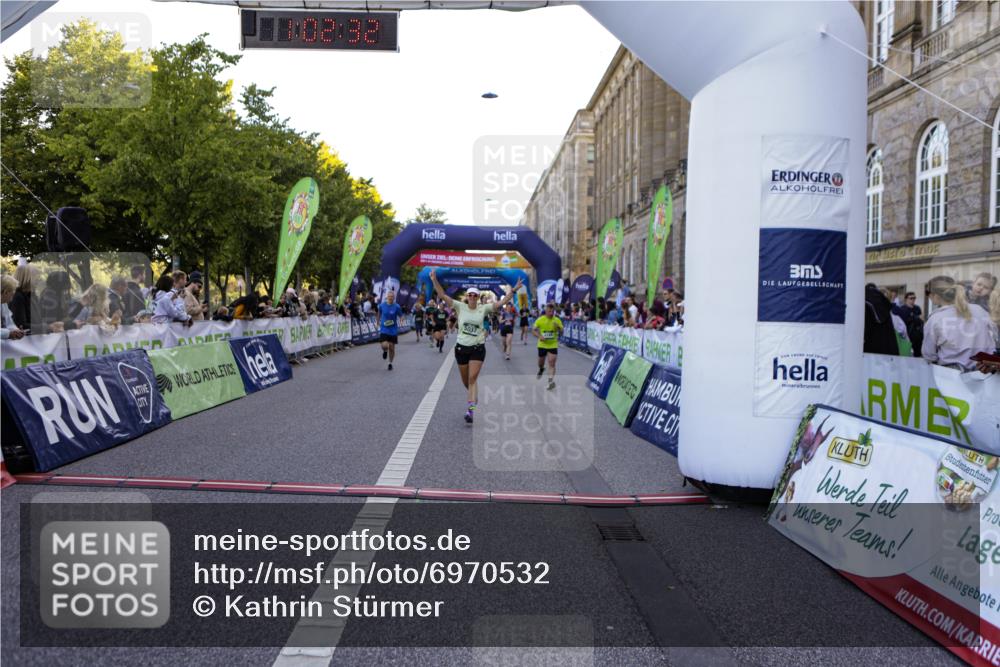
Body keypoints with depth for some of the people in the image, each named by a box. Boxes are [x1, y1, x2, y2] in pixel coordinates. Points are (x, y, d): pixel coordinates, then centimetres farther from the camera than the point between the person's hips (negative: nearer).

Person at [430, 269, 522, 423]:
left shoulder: (483, 309, 0)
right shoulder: (460, 307, -2)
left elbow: (501, 302, -1)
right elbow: (443, 296, -8)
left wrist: (514, 290, -9)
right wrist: (435, 281, -20)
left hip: (478, 348, -1)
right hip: (461, 347, 2)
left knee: (472, 378, -12)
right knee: (465, 380, 13)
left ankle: (470, 409, -16)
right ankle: (474, 397, 44)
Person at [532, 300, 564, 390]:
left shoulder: (557, 320, -5)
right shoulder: (540, 320, -7)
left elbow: (561, 332, -5)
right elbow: (533, 330, -2)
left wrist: (558, 327, -27)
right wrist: (540, 336, -19)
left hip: (553, 345, -1)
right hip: (542, 345, 1)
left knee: (552, 363, -13)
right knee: (541, 362, 17)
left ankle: (551, 381, -16)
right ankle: (541, 369, 52)